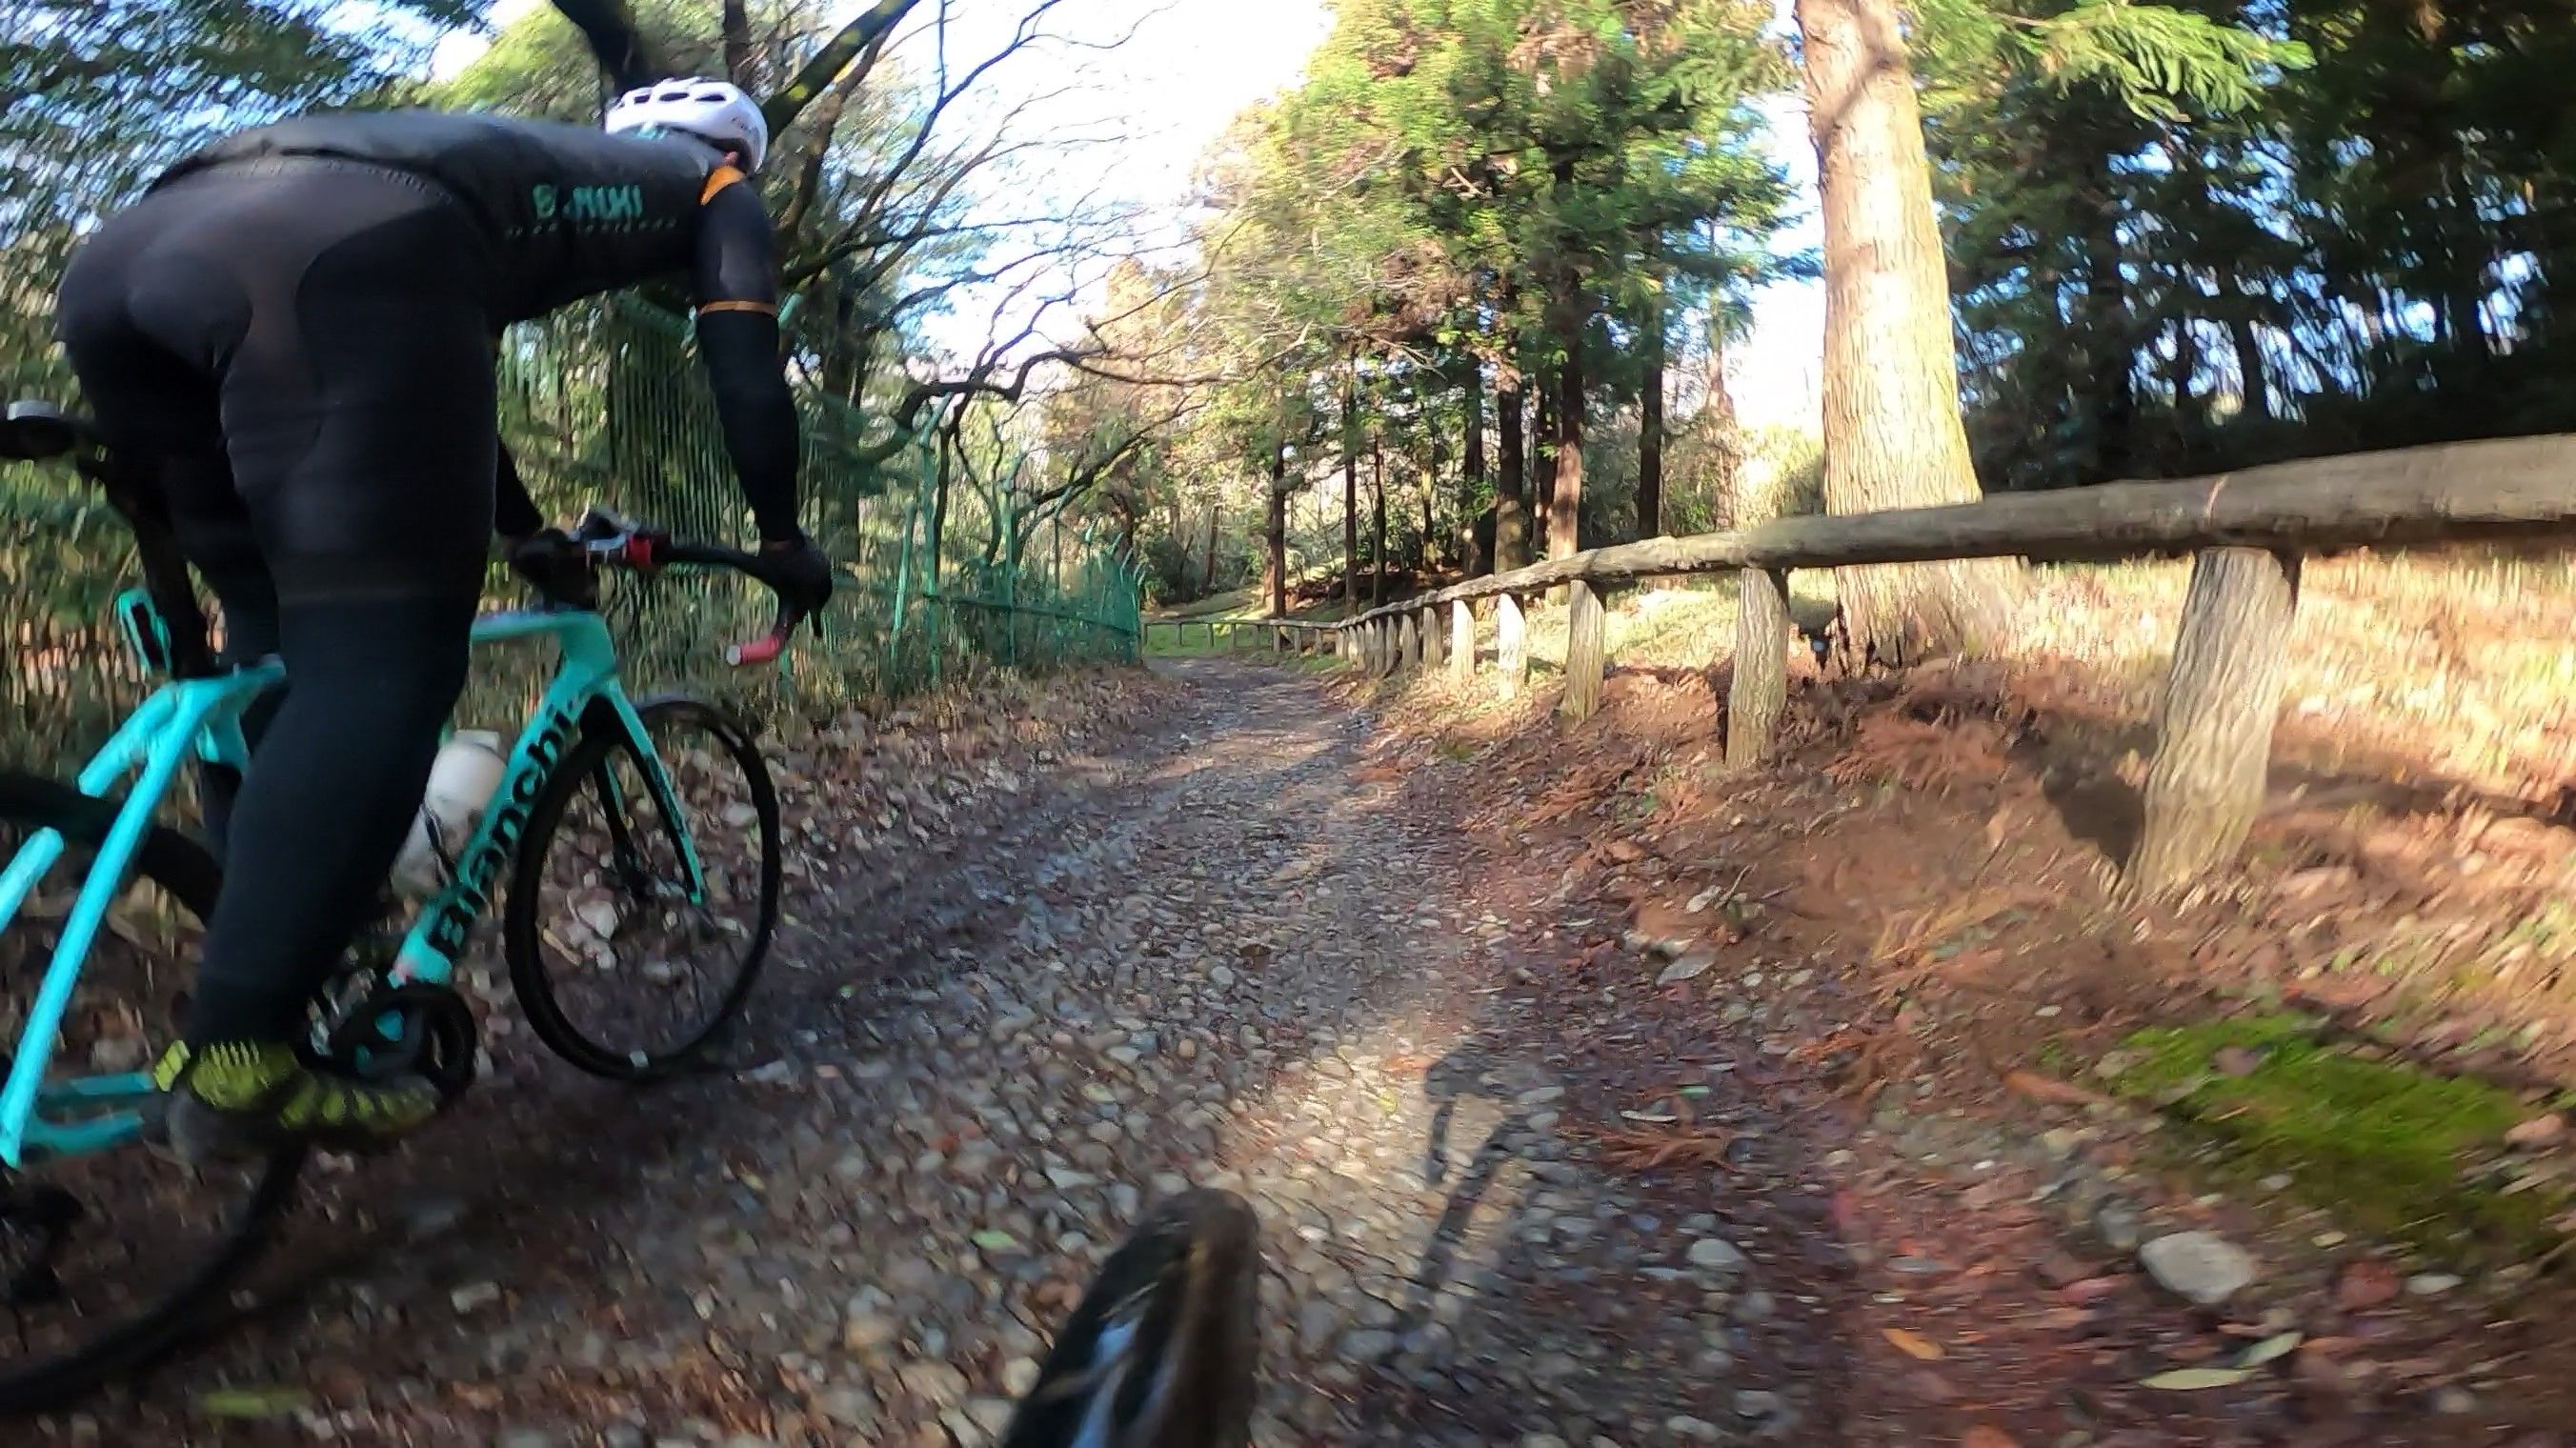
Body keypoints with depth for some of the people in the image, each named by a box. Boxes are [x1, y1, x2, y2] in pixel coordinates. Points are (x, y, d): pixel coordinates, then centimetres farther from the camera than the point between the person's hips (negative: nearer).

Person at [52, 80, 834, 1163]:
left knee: (284, 634, 18)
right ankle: (233, 1059, -10)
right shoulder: (714, 184, 29)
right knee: (379, 654, -6)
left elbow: (444, 358, 50)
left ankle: (253, 978, 19)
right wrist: (785, 542, 33)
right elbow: (747, 372, 21)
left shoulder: (529, 156, 44)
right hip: (338, 256, -8)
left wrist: (526, 531, 60)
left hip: (123, 252, 8)